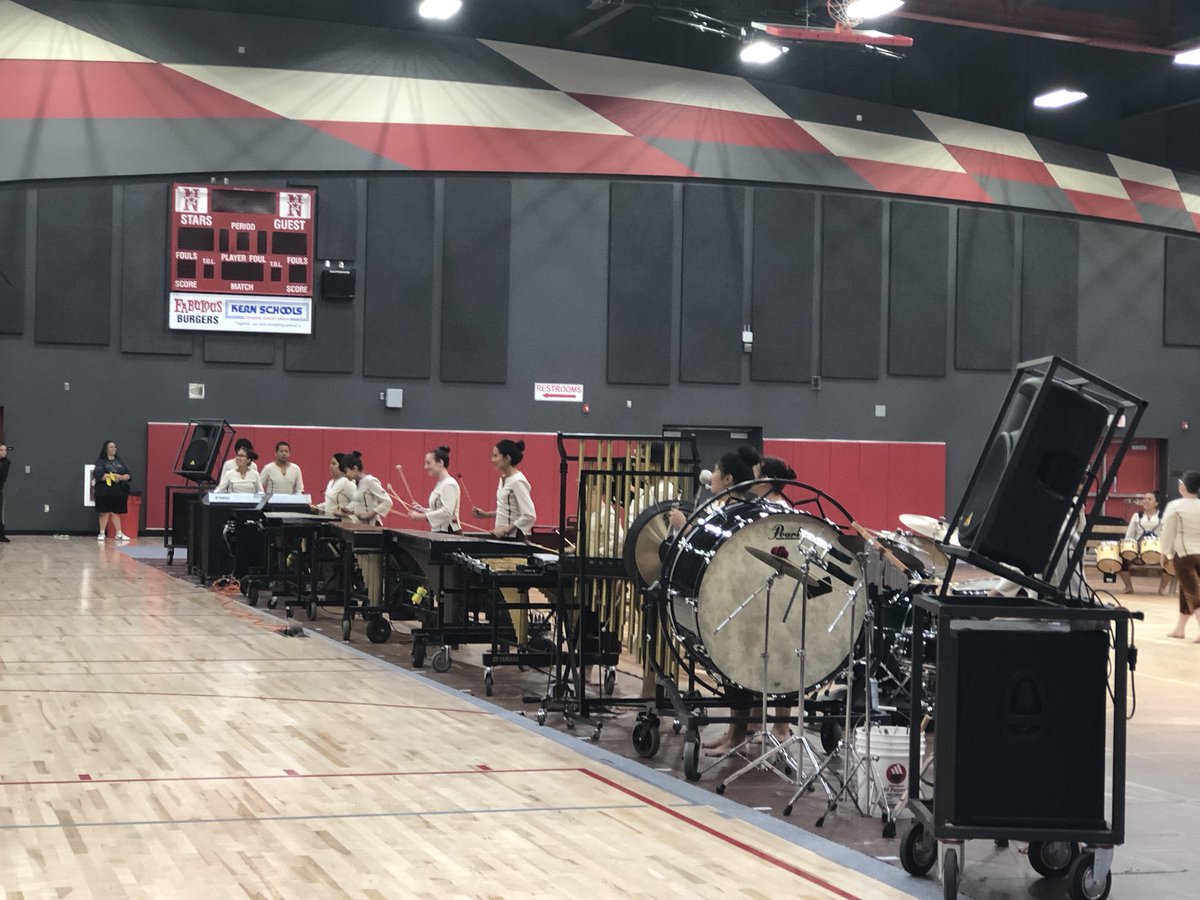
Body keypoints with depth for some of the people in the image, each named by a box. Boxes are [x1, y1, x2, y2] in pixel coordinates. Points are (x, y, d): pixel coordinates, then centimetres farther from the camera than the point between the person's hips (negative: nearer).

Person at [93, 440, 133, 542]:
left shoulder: (120, 461, 14)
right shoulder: (101, 461, 0)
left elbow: (128, 475, 8)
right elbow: (98, 475, -14)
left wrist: (121, 477, -12)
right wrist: (111, 476, -18)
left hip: (118, 491, 4)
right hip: (105, 491, -4)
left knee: (116, 512, 8)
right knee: (105, 512, -1)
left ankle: (119, 534, 10)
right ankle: (102, 533, 6)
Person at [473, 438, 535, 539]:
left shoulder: (517, 482, -18)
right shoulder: (504, 479, 10)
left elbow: (529, 516, -22)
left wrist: (505, 530, -20)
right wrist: (486, 514, 9)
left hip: (514, 538, -9)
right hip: (503, 537, 9)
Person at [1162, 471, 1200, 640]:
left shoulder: (1175, 506, -8)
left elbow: (1168, 531, -5)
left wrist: (1164, 552, 6)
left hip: (1184, 553, -5)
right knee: (1186, 591, 19)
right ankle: (1179, 628, 28)